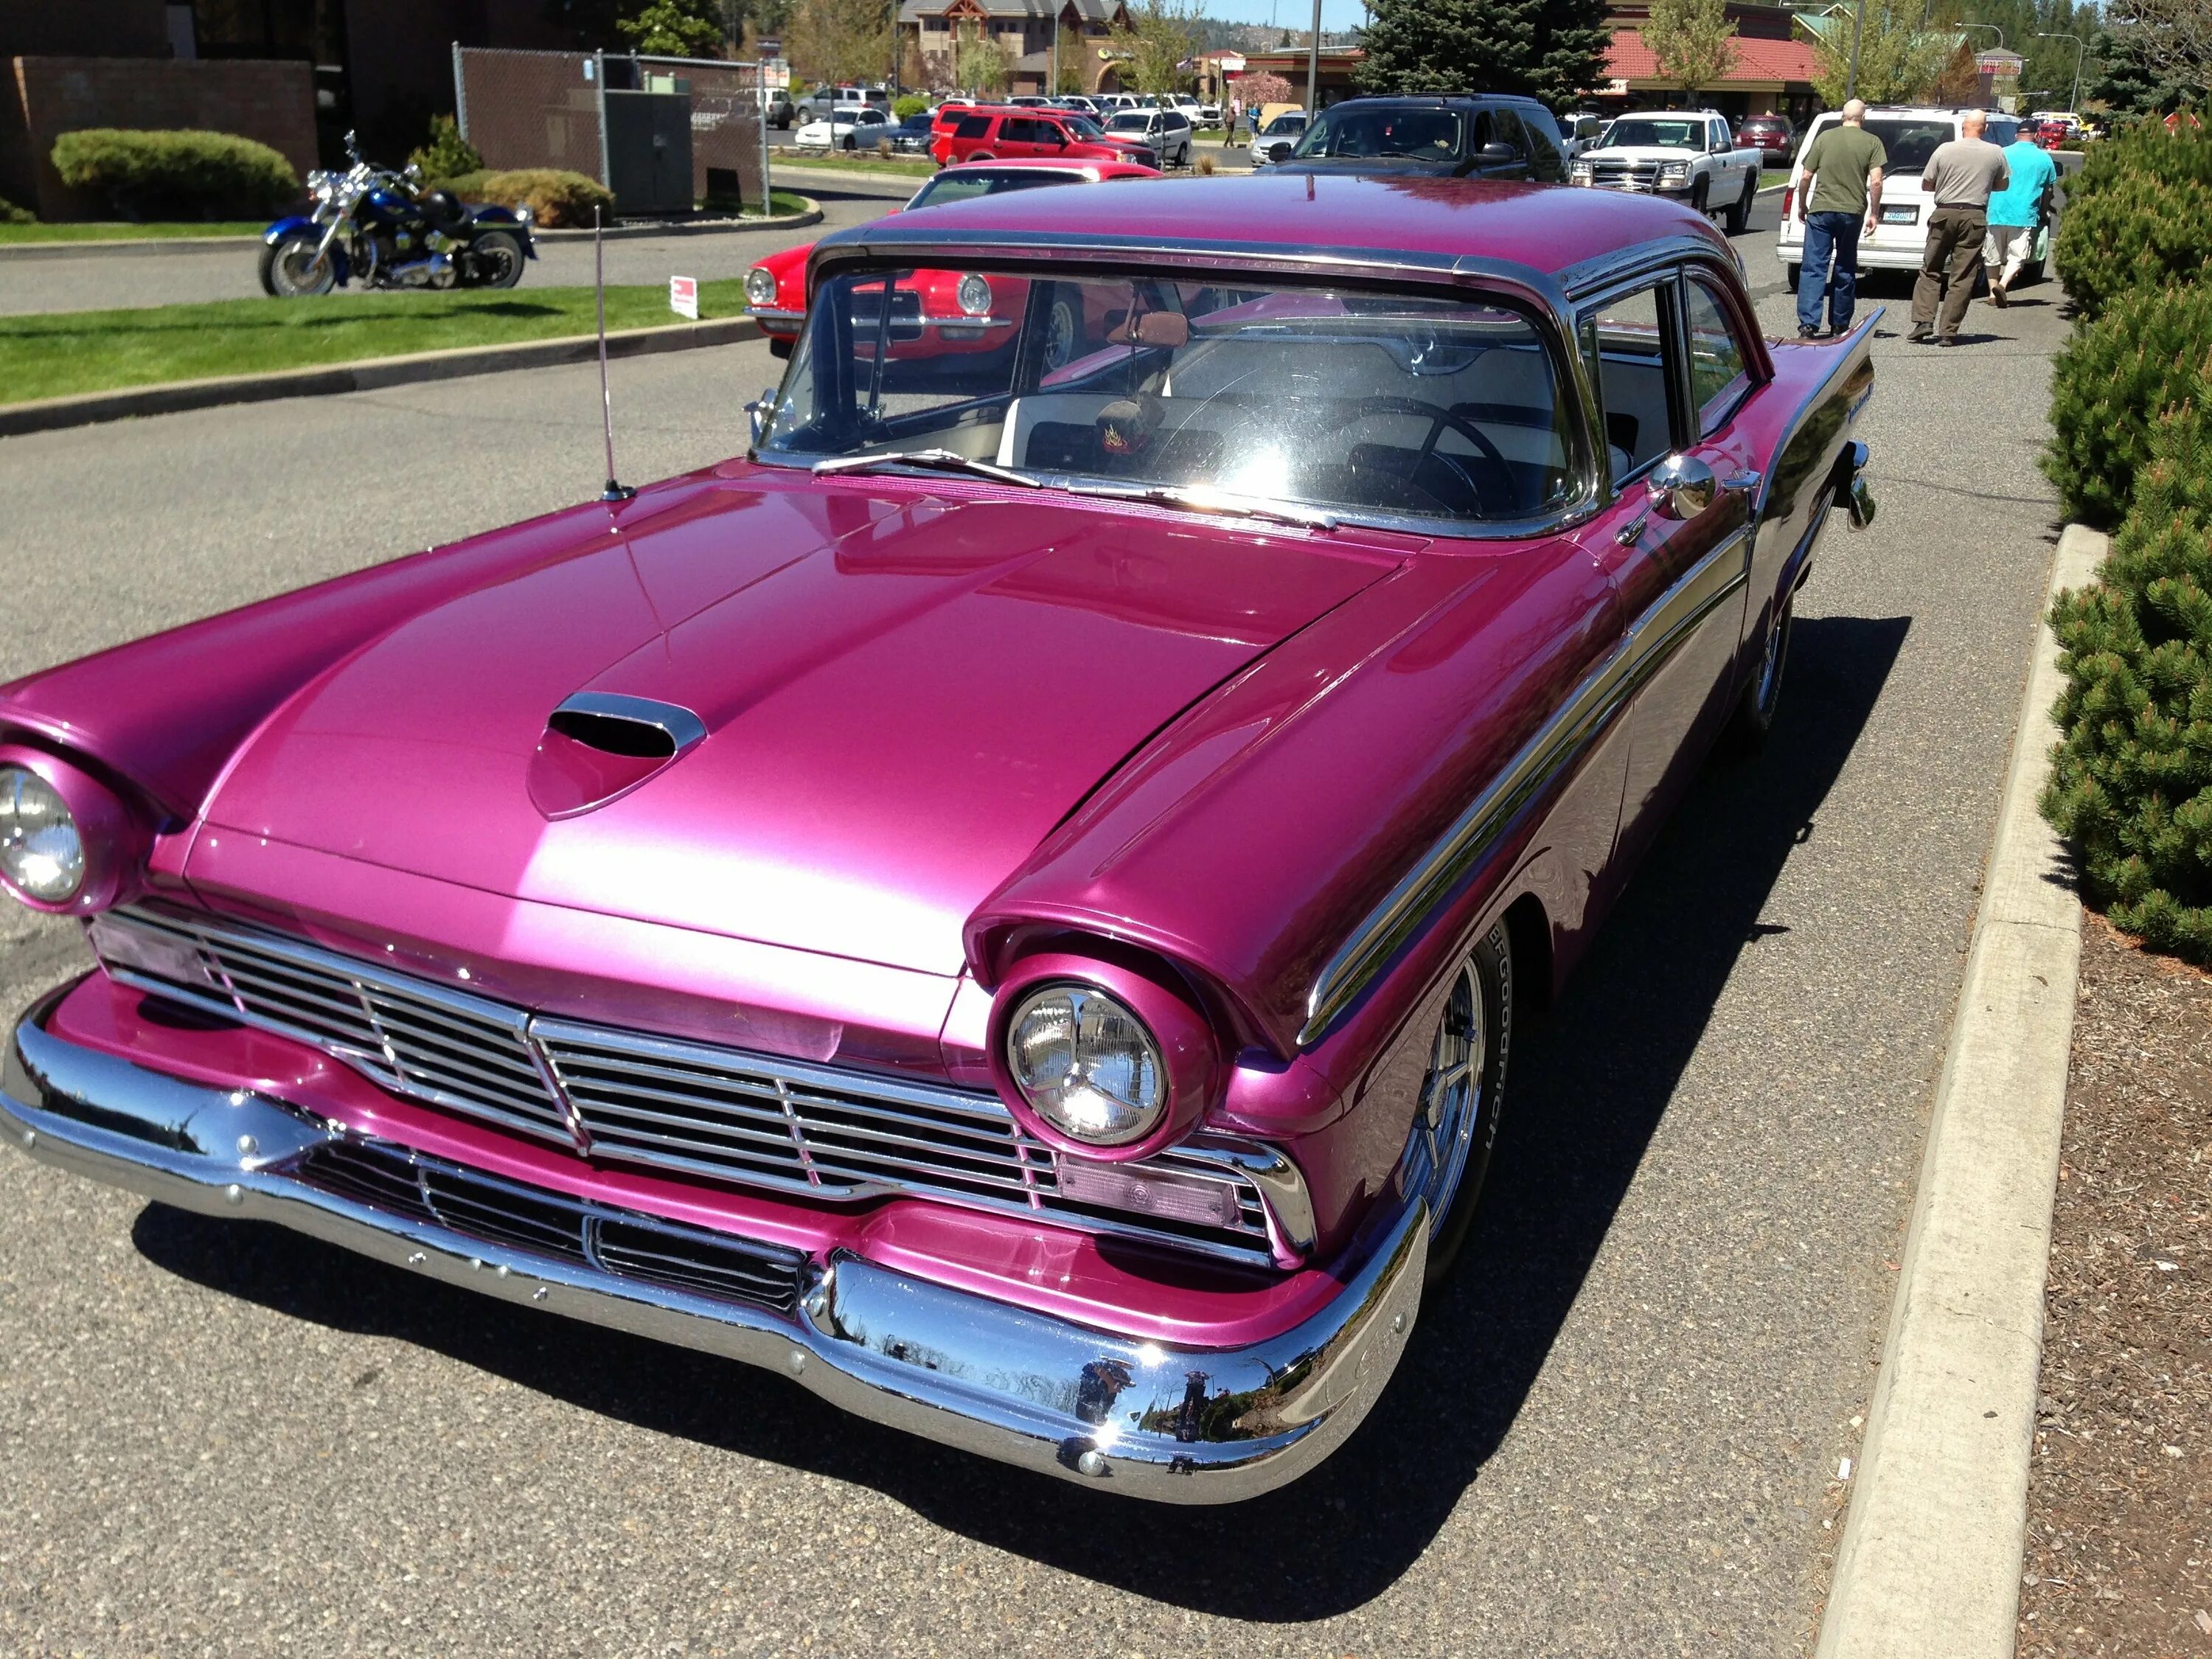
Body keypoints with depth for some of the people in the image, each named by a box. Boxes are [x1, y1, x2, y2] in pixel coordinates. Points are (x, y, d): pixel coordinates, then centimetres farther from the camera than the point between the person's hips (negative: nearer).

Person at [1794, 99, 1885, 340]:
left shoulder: (1824, 138, 4)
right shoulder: (1872, 142, 2)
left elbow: (1806, 178, 4)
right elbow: (1876, 182, -5)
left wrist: (1802, 206, 17)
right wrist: (1873, 214, 3)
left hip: (1821, 211, -1)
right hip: (1852, 212, 1)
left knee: (1814, 268, -3)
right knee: (1845, 270, 12)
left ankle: (1808, 323, -16)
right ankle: (1840, 325, 18)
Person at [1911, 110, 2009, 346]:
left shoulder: (1945, 150, -1)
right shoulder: (1996, 153, 4)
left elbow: (1926, 184, 5)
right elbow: (2003, 185, 17)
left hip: (1944, 214, 0)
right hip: (1974, 218, 1)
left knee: (1930, 271, 12)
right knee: (1962, 278, 2)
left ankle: (1923, 321, 0)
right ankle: (1948, 331, -1)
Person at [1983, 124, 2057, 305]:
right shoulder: (2045, 159, 7)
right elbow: (2048, 191, 15)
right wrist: (2044, 213, 29)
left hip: (1997, 213, 1)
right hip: (2025, 216, -1)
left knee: (1992, 257, 13)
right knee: (2017, 257, 0)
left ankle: (1993, 293, 13)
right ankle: (2003, 284, -24)